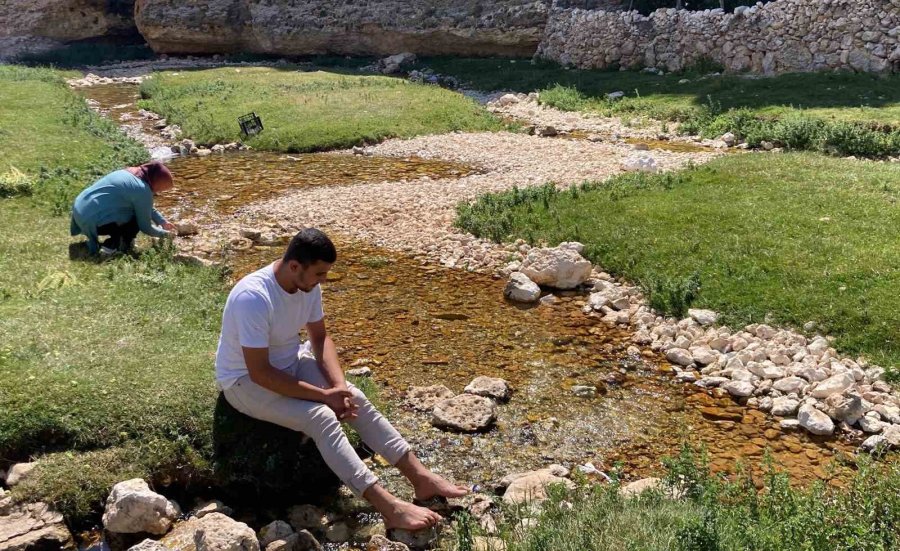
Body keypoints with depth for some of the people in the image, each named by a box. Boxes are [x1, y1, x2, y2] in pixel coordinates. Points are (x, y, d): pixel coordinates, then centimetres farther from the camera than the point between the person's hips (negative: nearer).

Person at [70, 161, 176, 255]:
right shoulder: (143, 190, -17)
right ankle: (111, 246, -2)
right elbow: (145, 226, -9)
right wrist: (165, 233, 7)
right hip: (93, 221, -10)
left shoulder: (130, 173, 10)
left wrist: (163, 222, 22)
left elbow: (147, 208, 24)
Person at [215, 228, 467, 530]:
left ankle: (421, 478, -9)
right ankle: (390, 508, -29)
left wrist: (339, 385, -13)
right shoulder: (254, 297, -33)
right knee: (321, 417, -27)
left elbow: (320, 338, 4)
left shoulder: (308, 285, -9)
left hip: (290, 363, 7)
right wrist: (322, 395, -26)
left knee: (356, 399, -11)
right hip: (245, 381, -7)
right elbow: (259, 373, -31)